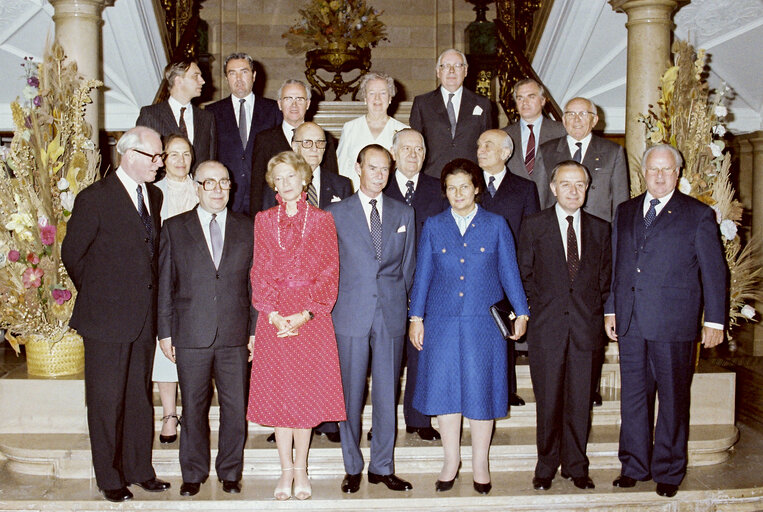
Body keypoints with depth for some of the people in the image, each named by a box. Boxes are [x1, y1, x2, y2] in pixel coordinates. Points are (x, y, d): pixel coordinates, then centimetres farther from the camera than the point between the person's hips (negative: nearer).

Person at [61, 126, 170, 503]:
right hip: (107, 317, -5)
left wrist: (146, 295, 11)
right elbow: (71, 253, -3)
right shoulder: (94, 199, -11)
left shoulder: (154, 196, 9)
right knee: (106, 400, 5)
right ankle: (109, 478, 20)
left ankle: (139, 470, 27)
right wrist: (97, 293, 6)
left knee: (140, 397, 14)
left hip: (145, 316, 6)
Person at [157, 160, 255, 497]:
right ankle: (193, 473, 25)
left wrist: (255, 329, 2)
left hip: (235, 336, 1)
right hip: (191, 336, -1)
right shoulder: (174, 228, 5)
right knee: (193, 408, 9)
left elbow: (255, 283, 7)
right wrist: (165, 332, 0)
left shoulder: (247, 228, 8)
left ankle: (230, 472, 23)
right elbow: (164, 284, 5)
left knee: (236, 408, 6)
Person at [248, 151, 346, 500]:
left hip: (311, 317, -1)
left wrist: (306, 313, -11)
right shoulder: (263, 221, 9)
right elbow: (259, 271, 6)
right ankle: (286, 470, 16)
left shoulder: (322, 220, 4)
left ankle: (301, 470, 16)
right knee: (276, 391, 3)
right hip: (274, 318, 1)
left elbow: (330, 271, -1)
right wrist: (273, 313, -8)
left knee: (307, 391, 3)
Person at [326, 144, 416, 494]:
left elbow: (408, 267, 15)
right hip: (351, 316, -2)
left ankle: (383, 467, 19)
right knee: (350, 394, 4)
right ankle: (352, 468, 17)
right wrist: (333, 305, 3)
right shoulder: (335, 213, 4)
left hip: (392, 316, 2)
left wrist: (400, 303, 9)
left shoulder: (404, 214, 12)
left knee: (387, 395, 6)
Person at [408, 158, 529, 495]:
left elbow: (509, 271, 6)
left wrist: (521, 312, 3)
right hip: (443, 321, 1)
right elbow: (422, 275, 8)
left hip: (485, 322, -1)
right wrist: (416, 317, 5)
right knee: (445, 387, 3)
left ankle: (480, 464, 17)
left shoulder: (496, 225, 5)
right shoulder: (433, 226, 8)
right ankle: (451, 460, 19)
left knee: (481, 388, 3)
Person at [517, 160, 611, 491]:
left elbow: (605, 278, 13)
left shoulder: (600, 229, 11)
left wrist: (598, 311, 4)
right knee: (548, 400, 3)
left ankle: (576, 467, 20)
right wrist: (539, 305, 0)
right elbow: (523, 274, 6)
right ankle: (546, 467, 16)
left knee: (579, 400, 6)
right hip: (547, 326, -2)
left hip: (585, 326, 2)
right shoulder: (534, 226, 4)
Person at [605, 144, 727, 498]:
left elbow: (714, 271, 1)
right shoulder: (625, 212, 14)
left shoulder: (698, 215, 1)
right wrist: (610, 309, 12)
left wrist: (714, 320, -3)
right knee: (633, 396, 10)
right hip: (630, 322, 4)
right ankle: (634, 466, 23)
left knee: (673, 399, 5)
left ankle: (668, 472, 19)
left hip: (674, 323, -4)